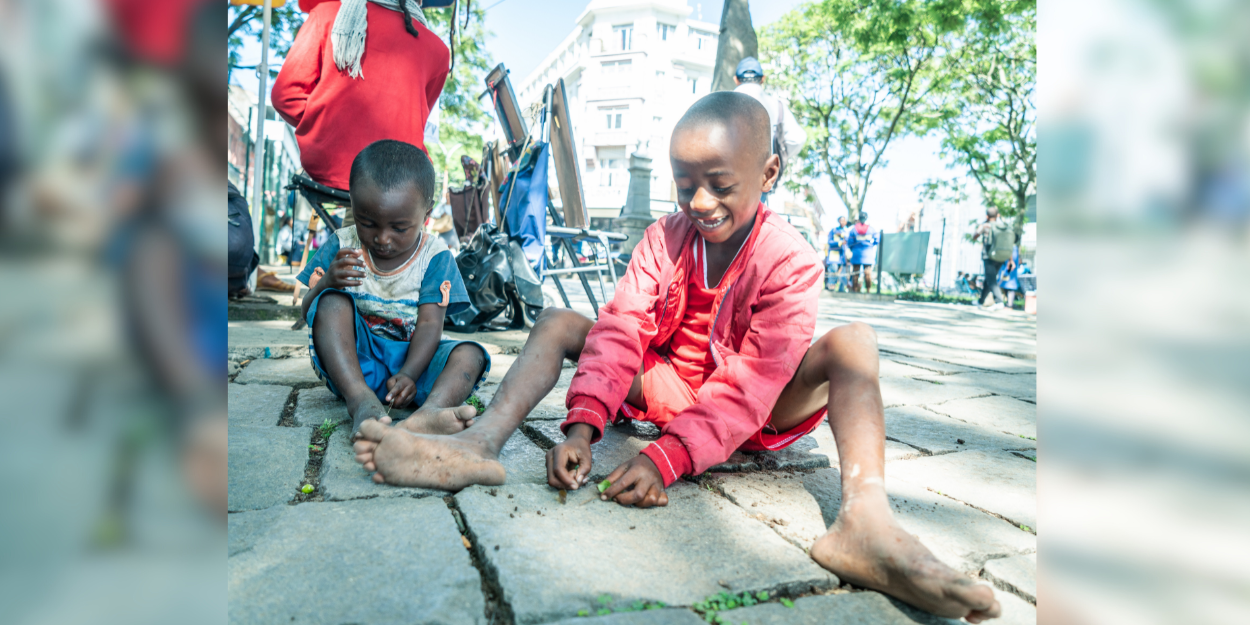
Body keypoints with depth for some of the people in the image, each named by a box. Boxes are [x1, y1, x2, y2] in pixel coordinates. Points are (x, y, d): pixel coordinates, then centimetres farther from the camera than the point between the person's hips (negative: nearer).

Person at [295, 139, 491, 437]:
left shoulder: (435, 256, -4)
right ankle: (362, 402, -44)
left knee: (470, 355, -26)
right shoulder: (341, 246, 1)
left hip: (412, 357, 0)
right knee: (332, 302, -25)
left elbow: (430, 324, -12)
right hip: (351, 360, 1)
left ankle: (427, 414, -58)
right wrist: (326, 282, -23)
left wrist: (409, 374, -30)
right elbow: (308, 313, 1)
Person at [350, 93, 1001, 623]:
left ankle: (863, 518, -50)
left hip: (750, 415, -2)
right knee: (557, 320, -10)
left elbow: (751, 383, -26)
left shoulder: (792, 259, -16)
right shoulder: (665, 236, -4)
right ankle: (481, 444, -30)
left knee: (852, 342, -27)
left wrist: (668, 457, -37)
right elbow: (620, 330, -16)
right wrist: (582, 427, -30)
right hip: (664, 386, 3)